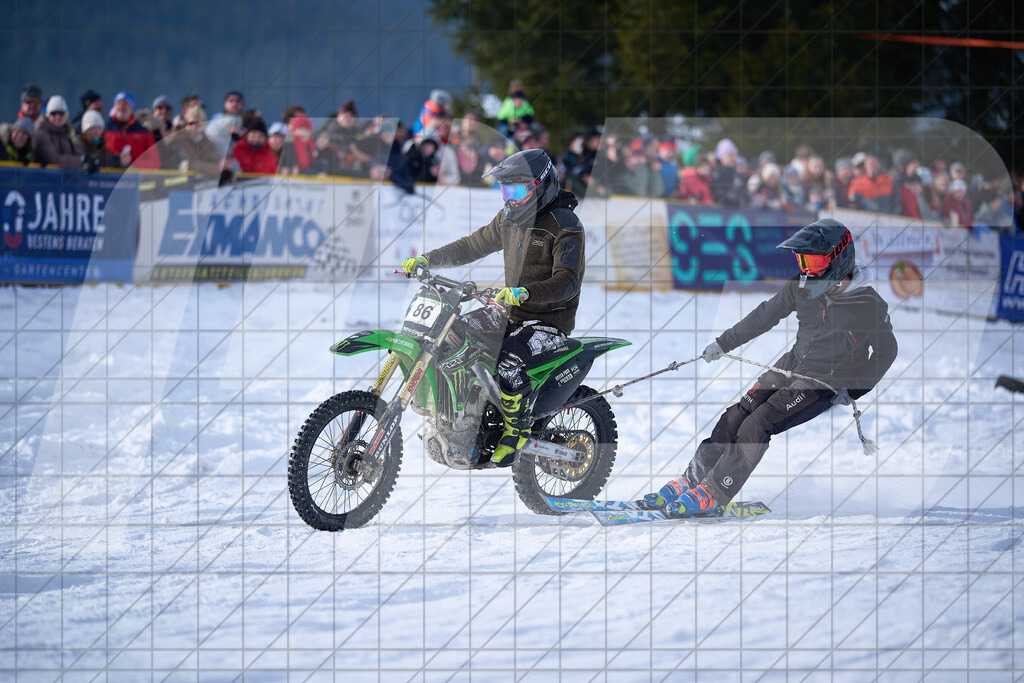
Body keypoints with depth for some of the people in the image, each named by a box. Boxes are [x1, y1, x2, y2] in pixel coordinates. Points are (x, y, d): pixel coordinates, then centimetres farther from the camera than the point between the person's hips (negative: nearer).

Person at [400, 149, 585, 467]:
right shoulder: (509, 219, 10)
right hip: (514, 315, 9)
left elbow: (568, 280, -28)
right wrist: (427, 260, 6)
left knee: (509, 360, -34)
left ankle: (517, 428, -14)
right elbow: (472, 245, 18)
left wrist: (524, 293, -44)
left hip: (550, 320, -9)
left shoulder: (565, 226, -17)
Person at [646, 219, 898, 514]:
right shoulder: (801, 287, -5)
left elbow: (885, 352, -5)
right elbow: (766, 315, 10)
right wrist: (724, 343, 14)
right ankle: (690, 481, 7)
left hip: (824, 385, -6)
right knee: (736, 416, -3)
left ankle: (712, 494, -13)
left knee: (757, 426, -19)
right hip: (792, 365, 6)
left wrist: (851, 391, -8)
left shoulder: (869, 307, -20)